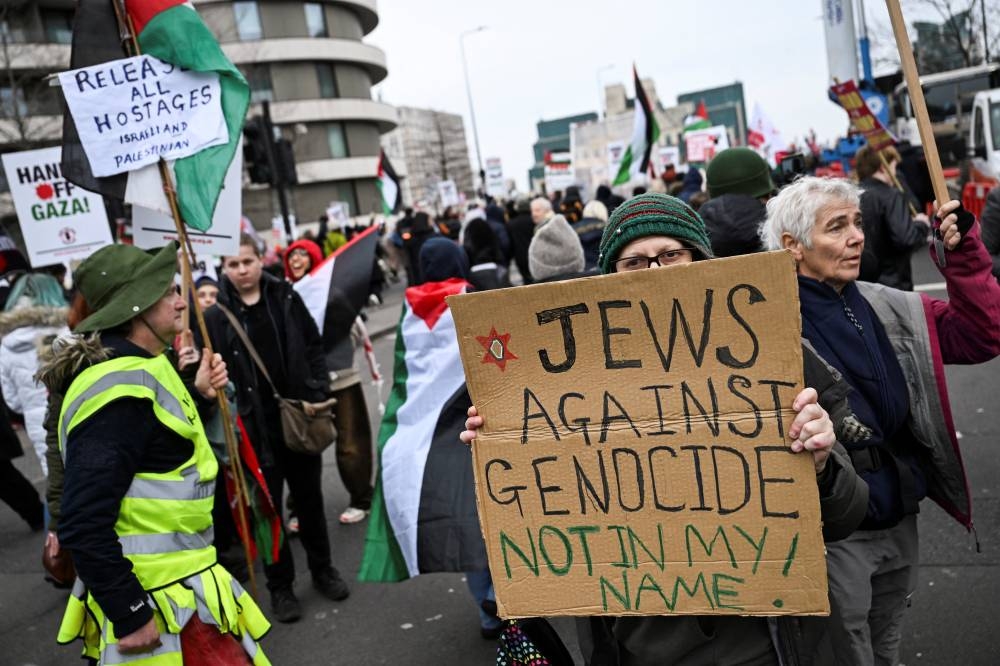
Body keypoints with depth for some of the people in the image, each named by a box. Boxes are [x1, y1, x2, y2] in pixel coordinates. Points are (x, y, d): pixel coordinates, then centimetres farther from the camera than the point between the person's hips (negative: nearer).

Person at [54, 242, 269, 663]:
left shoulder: (136, 369, 8)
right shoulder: (120, 390, -23)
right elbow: (84, 526, -27)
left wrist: (200, 398, 8)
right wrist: (131, 616, -22)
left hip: (177, 578, 10)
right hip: (155, 598, -10)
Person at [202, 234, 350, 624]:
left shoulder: (286, 299, 2)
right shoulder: (215, 316, -4)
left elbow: (314, 349, 5)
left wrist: (318, 395, -3)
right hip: (254, 427, -2)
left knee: (310, 499, 16)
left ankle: (322, 570, 34)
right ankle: (280, 586, 23)